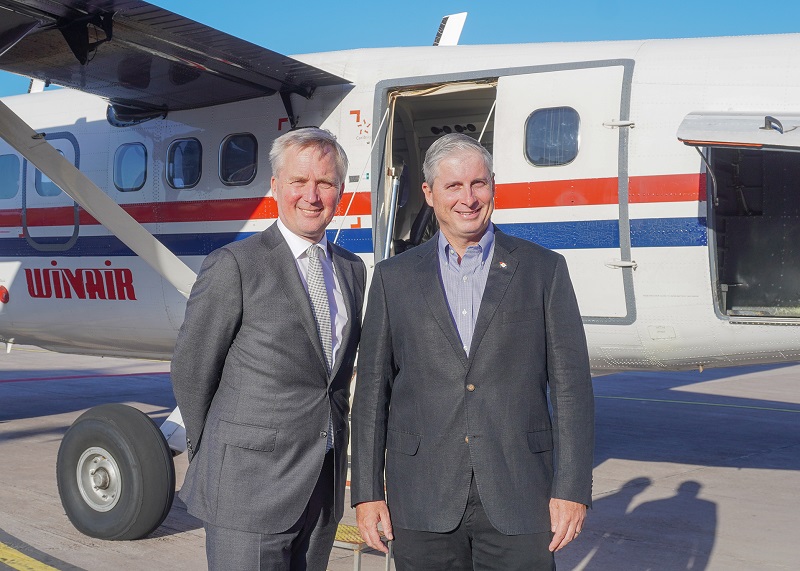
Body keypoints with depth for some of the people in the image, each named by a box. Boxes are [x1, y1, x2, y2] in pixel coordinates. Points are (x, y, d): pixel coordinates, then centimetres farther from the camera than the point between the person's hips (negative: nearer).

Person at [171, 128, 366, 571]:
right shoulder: (234, 265, -10)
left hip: (325, 486, 6)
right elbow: (191, 372, -4)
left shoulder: (352, 269, 9)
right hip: (250, 486, -5)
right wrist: (213, 461, 5)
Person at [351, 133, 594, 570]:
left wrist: (572, 488, -5)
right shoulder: (393, 277, 6)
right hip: (423, 500, 1)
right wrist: (367, 491, 2)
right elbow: (372, 389, 6)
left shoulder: (544, 269, 3)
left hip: (518, 497, 0)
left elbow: (571, 385, 1)